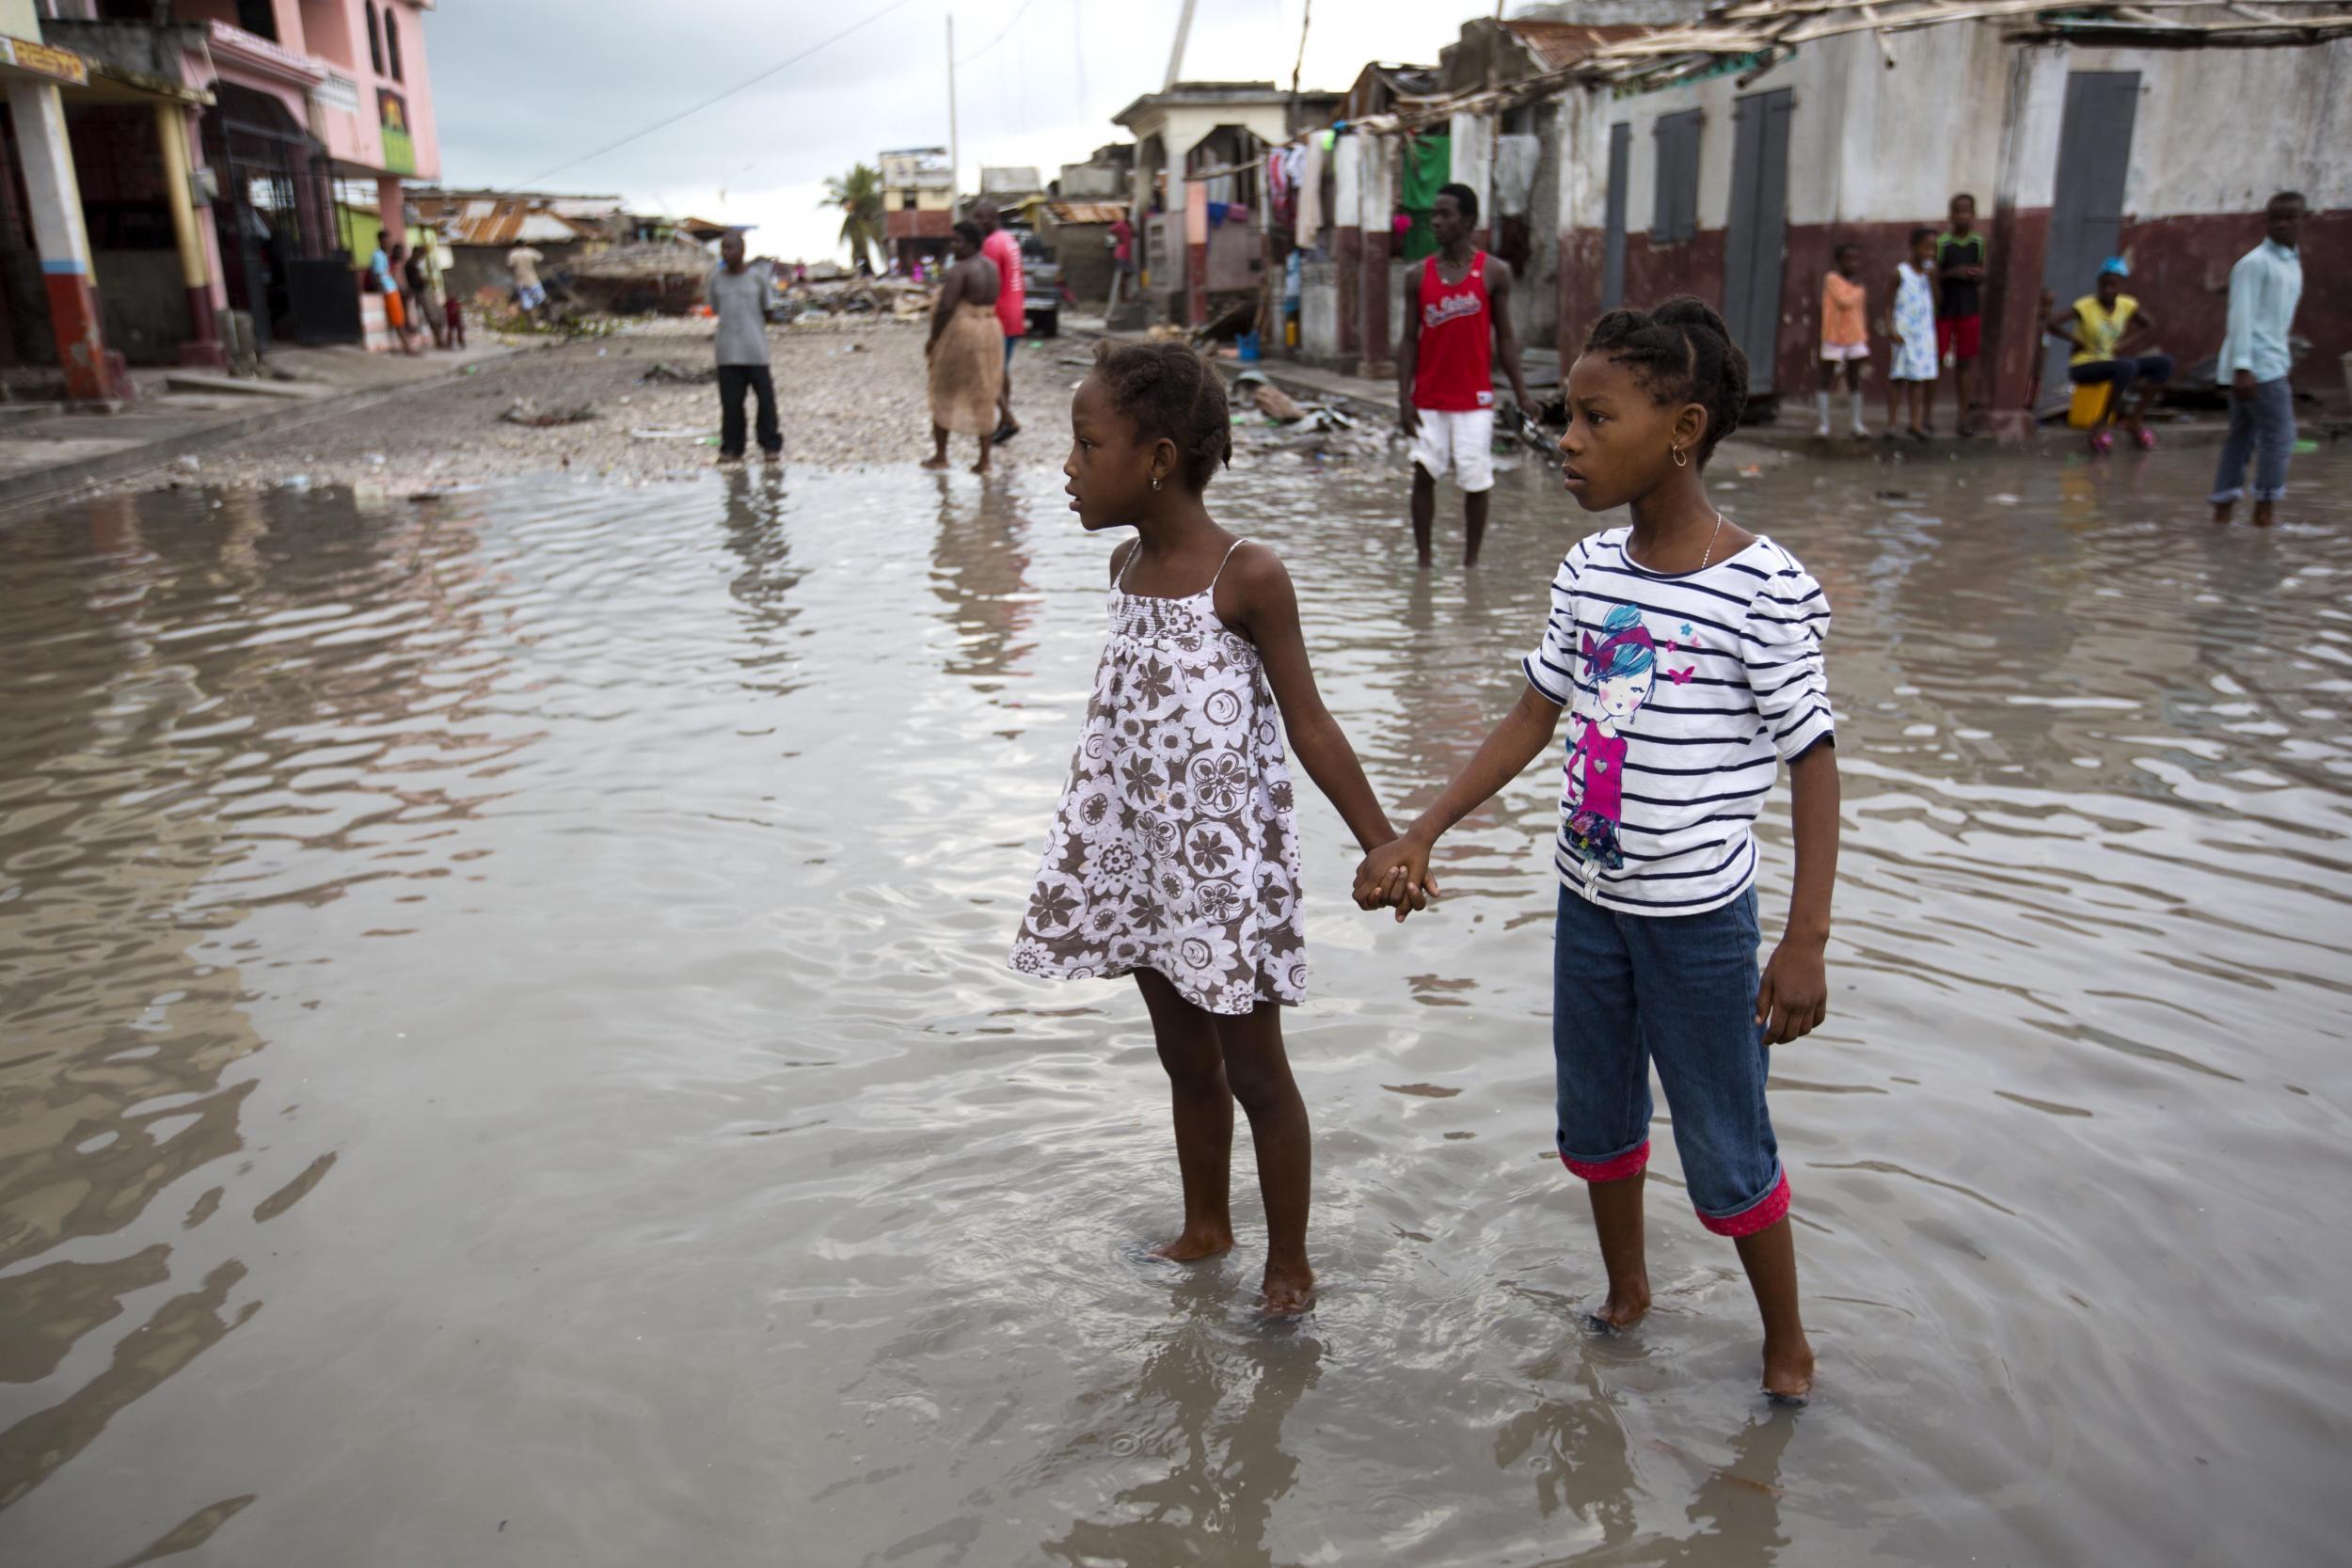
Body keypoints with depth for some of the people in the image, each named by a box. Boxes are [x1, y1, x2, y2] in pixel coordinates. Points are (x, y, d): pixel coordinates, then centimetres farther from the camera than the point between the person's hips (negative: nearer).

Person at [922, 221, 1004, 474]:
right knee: (983, 396, 10)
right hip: (989, 330, 7)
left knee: (944, 393, 8)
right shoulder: (990, 266, 9)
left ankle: (940, 455, 14)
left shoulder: (959, 270, -16)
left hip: (959, 332, -7)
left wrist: (933, 339, -12)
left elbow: (946, 308, -20)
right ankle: (984, 459, 9)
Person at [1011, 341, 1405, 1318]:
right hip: (1141, 853, 7)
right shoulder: (1127, 568, 4)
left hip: (1225, 859, -6)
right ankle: (1204, 1228, 40)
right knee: (1184, 1057, 21)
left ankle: (1288, 1262, 26)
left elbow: (1309, 728, -14)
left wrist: (1384, 846, -14)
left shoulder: (1248, 578, -17)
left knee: (1254, 1069, 8)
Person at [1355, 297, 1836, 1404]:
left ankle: (1786, 1343, 33)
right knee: (1595, 1120, 21)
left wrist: (1805, 942, -17)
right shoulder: (1589, 571, -2)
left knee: (1726, 1154, 9)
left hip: (1700, 917, -6)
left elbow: (1814, 766, -14)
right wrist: (1418, 836, 2)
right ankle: (1626, 1293, 45)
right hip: (1587, 899, 6)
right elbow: (1535, 718, 6)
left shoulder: (1766, 591, -19)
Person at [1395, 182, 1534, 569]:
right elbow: (1409, 339, 4)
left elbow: (1504, 336, 3)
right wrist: (1404, 398, -5)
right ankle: (1423, 560, 9)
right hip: (1428, 399, 2)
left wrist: (1521, 396, -2)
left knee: (1476, 481, 1)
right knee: (1423, 474, -2)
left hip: (1475, 399, -1)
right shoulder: (1419, 275, 4)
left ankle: (1470, 563, 13)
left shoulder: (1494, 272, 0)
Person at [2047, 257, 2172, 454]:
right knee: (2127, 366, -36)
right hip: (2083, 366, -6)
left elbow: (2150, 326, 15)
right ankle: (2102, 425, -24)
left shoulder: (2127, 305, 2)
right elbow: (2052, 324, -22)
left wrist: (2126, 343, 1)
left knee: (2164, 362, -10)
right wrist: (2078, 341, -19)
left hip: (2112, 361, 6)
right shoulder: (2085, 307, -13)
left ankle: (2133, 419, -5)